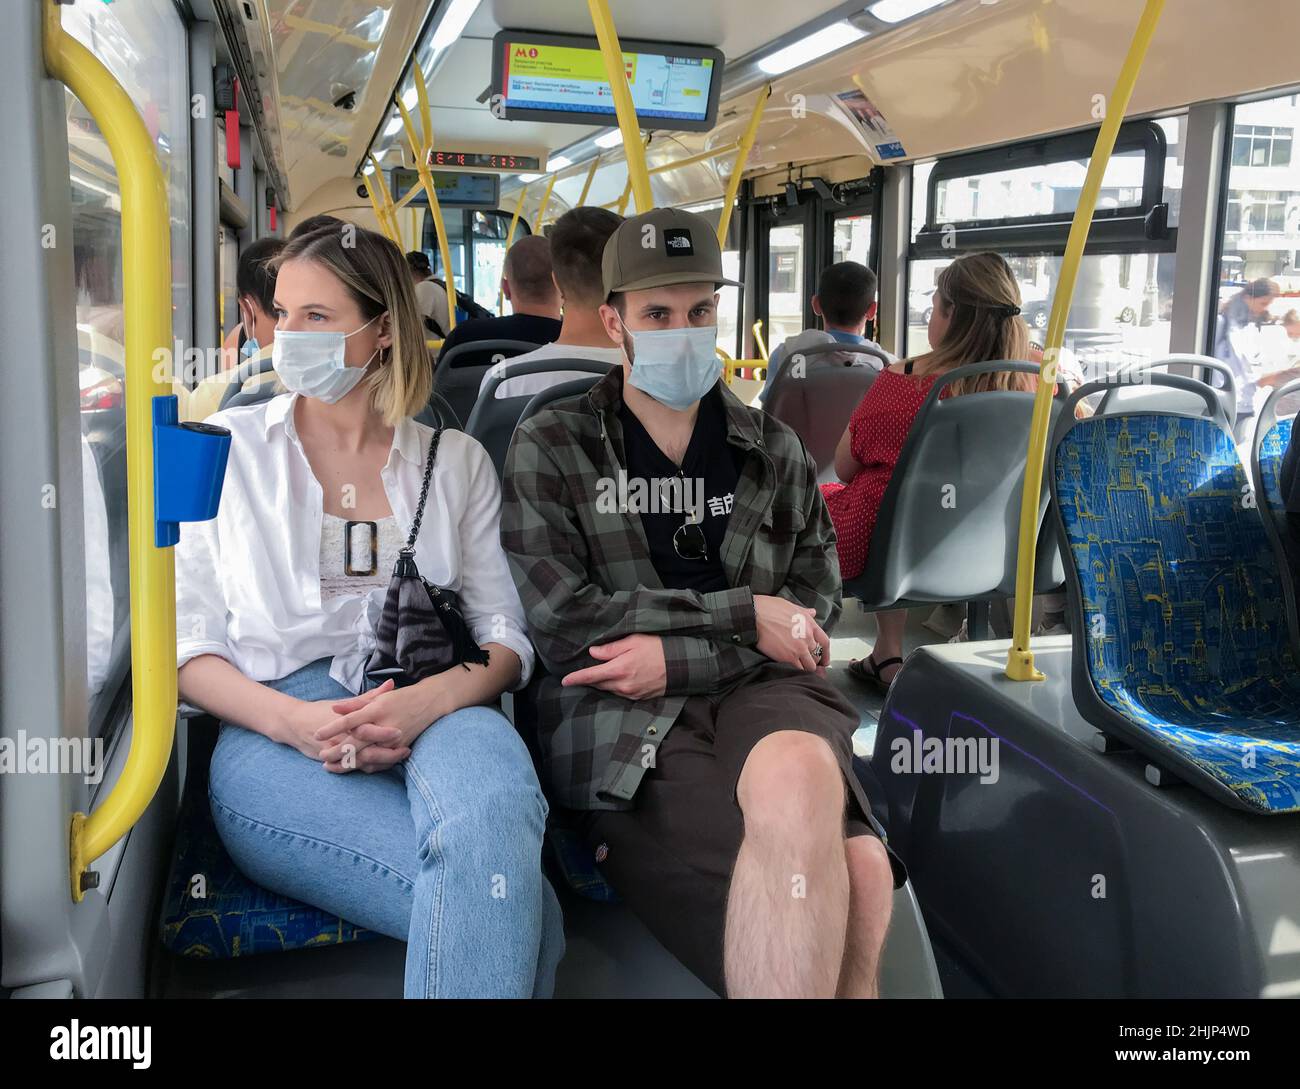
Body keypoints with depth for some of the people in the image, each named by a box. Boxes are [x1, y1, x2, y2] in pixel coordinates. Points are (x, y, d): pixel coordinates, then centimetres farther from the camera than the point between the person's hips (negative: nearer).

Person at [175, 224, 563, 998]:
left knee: (494, 796, -39)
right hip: (278, 731, -2)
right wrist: (292, 721, -13)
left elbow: (504, 634, 9)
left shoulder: (457, 461, 15)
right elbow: (186, 643, 6)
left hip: (433, 716, 2)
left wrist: (430, 699, -14)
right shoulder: (229, 447, 12)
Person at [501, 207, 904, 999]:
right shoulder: (549, 449, 8)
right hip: (622, 718, -3)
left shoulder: (774, 450, 17)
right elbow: (565, 621, -3)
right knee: (850, 879, -32)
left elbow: (816, 602, 10)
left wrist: (682, 655, -7)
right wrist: (740, 615, -5)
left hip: (763, 692, 3)